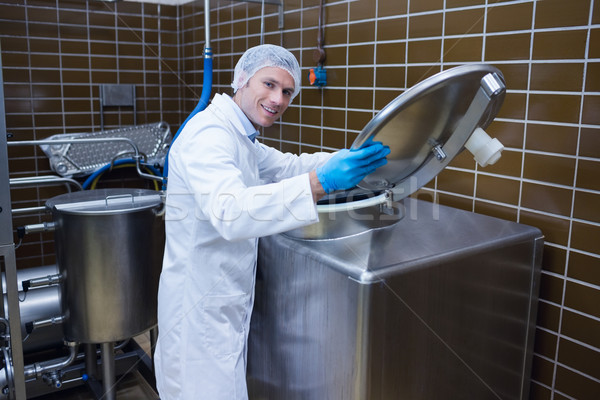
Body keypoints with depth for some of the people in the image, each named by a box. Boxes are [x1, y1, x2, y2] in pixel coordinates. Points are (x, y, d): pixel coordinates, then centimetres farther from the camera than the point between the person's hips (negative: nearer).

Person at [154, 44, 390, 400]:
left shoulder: (239, 137, 11)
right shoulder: (210, 133, -22)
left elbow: (287, 166, 19)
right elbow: (231, 213, -38)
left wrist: (359, 155, 8)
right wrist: (320, 183, -45)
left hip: (223, 303, 10)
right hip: (202, 307, -10)